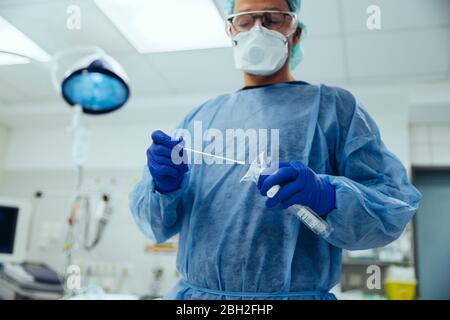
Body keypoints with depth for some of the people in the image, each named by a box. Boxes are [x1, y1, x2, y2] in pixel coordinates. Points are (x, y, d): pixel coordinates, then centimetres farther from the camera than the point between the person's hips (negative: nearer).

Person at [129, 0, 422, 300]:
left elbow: (396, 203, -5)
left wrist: (327, 195, -24)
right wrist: (165, 187, -12)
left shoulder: (333, 105, 2)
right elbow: (155, 223, 9)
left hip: (296, 293, -2)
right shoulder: (199, 117, 10)